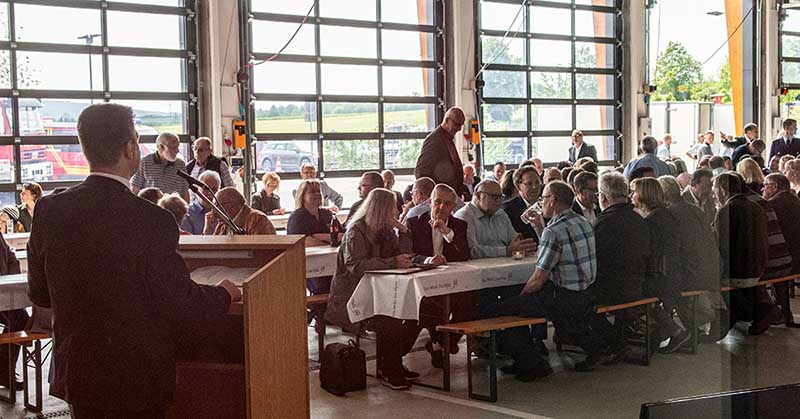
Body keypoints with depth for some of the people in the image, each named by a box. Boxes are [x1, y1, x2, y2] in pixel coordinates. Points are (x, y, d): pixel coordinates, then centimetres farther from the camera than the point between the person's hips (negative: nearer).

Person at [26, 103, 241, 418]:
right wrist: (224, 294, 2)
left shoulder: (49, 211, -7)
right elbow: (185, 310, -17)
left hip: (73, 376, 5)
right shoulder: (151, 221, -22)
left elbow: (39, 292, 6)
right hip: (136, 379, -4)